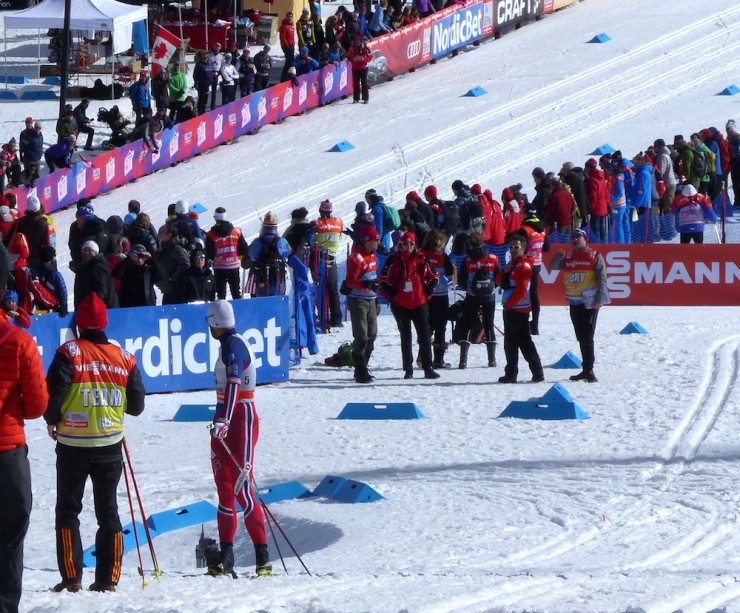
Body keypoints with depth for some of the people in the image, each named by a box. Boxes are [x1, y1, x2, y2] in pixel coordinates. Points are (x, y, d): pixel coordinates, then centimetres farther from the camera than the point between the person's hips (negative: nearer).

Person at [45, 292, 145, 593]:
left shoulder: (69, 353, -10)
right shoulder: (123, 357, 1)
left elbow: (54, 392, -18)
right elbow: (137, 405, 4)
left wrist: (52, 421, 0)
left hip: (72, 444, -3)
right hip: (110, 444, 3)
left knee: (68, 509, 6)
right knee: (108, 510, 12)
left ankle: (71, 577, 0)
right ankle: (107, 578, 8)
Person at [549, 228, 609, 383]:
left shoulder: (595, 257, -2)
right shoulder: (568, 258, 14)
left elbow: (602, 279, -7)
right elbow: (553, 267, 11)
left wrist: (599, 299, -15)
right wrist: (558, 256, -10)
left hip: (589, 302, -6)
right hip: (574, 303, 6)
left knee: (587, 337, -10)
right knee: (581, 338, 10)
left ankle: (589, 370, -11)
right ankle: (586, 370, 16)